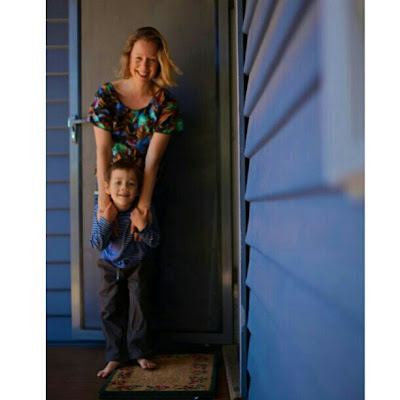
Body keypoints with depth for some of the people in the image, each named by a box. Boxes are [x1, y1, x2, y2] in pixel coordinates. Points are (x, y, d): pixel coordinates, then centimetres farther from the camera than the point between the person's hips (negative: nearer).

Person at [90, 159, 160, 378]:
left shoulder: (144, 210, -21)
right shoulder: (102, 210, -17)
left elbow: (154, 242, -18)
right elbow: (96, 244, -17)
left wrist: (143, 226, -36)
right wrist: (106, 222, -31)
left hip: (137, 266, -1)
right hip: (110, 267, 2)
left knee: (138, 308, 0)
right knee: (109, 311, 4)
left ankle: (139, 353, 17)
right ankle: (115, 356, 17)